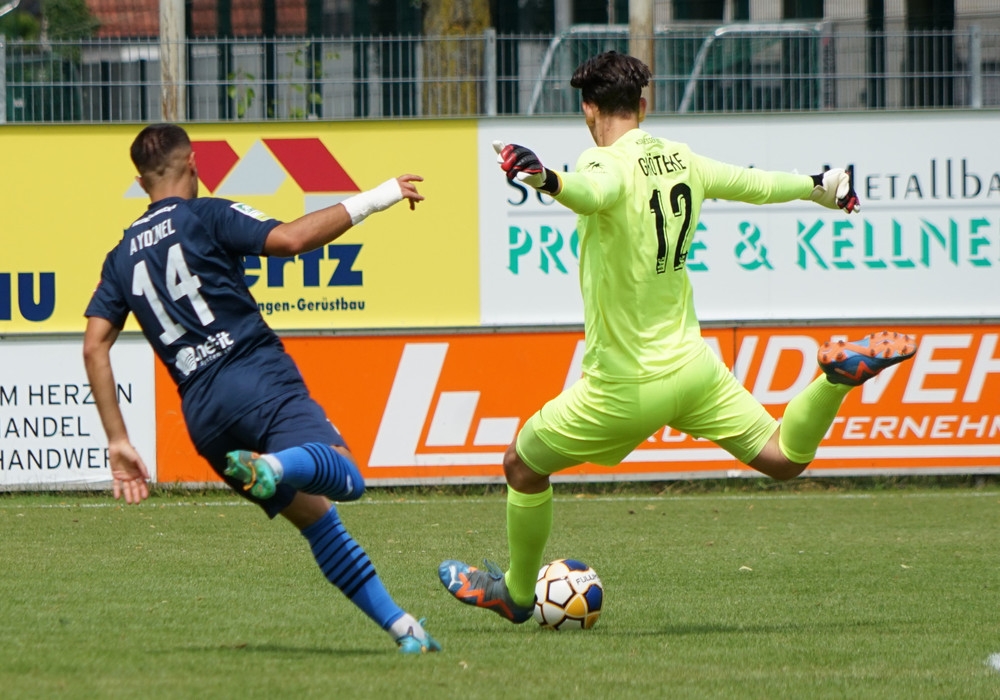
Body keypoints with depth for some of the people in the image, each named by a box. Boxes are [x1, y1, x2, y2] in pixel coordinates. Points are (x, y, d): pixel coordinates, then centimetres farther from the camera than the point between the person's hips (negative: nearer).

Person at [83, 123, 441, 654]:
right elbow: (289, 239, -11)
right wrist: (371, 201, -3)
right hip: (259, 379, -6)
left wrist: (118, 442, 12)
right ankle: (270, 465, -54)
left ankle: (401, 627, 8)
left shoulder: (122, 257, 22)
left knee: (317, 518, 14)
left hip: (201, 410, 6)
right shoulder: (205, 217, 6)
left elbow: (94, 347, 12)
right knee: (343, 478, -24)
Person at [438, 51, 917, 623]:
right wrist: (821, 188, 40)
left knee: (523, 467, 15)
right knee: (783, 459, 11)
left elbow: (594, 192, -43)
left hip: (626, 386, -5)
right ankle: (838, 377, -13)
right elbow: (757, 184, 20)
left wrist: (546, 179, -64)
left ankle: (517, 593, 25)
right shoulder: (680, 159, 3)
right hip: (693, 364, 5)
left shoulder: (609, 163, -17)